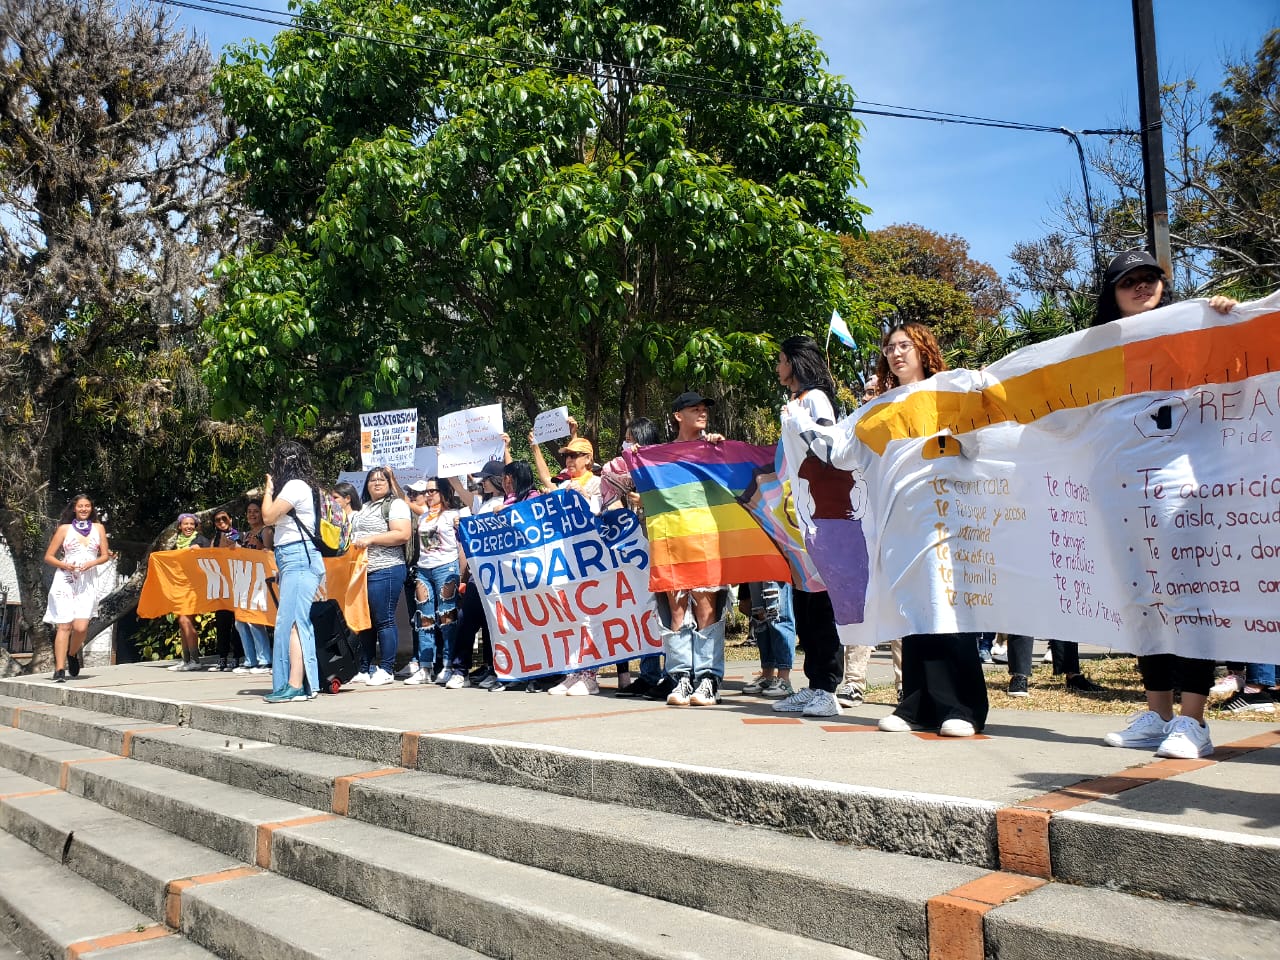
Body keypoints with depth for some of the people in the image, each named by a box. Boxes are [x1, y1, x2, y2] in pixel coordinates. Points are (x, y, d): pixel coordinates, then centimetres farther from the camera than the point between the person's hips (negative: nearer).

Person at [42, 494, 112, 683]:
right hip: (65, 581, -1)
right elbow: (48, 556, 7)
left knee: (81, 627, -11)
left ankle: (73, 654, 19)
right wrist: (65, 565, -10)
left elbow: (105, 555, 14)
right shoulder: (64, 528, 8)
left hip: (88, 582, 1)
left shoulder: (98, 528, 13)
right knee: (64, 625, -8)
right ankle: (59, 670, -6)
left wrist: (92, 563, -6)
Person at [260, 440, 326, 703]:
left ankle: (294, 686, -16)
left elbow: (268, 517, -11)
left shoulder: (295, 485, -9)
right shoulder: (301, 486, 21)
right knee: (300, 622, 9)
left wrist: (268, 489, 3)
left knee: (290, 622, -13)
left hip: (298, 560, -10)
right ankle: (308, 684, 10)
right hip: (295, 560, 10)